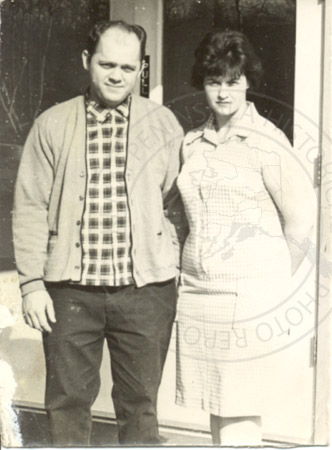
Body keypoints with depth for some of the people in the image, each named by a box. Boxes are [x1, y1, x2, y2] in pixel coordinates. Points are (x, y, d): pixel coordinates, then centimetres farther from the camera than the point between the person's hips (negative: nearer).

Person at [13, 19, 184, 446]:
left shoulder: (163, 124, 4)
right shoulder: (52, 125, 4)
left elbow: (179, 202, 5)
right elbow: (30, 207, 3)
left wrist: (179, 275, 0)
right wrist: (32, 283, -2)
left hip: (145, 288, 0)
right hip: (69, 288, 0)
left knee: (140, 403, 10)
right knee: (67, 400, 10)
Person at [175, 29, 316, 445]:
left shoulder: (265, 140, -6)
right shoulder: (192, 144, 11)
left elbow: (301, 216, -4)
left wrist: (274, 280, 4)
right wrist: (197, 268, 12)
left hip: (248, 291, -5)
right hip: (196, 289, 6)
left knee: (239, 411, -3)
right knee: (215, 403, 11)